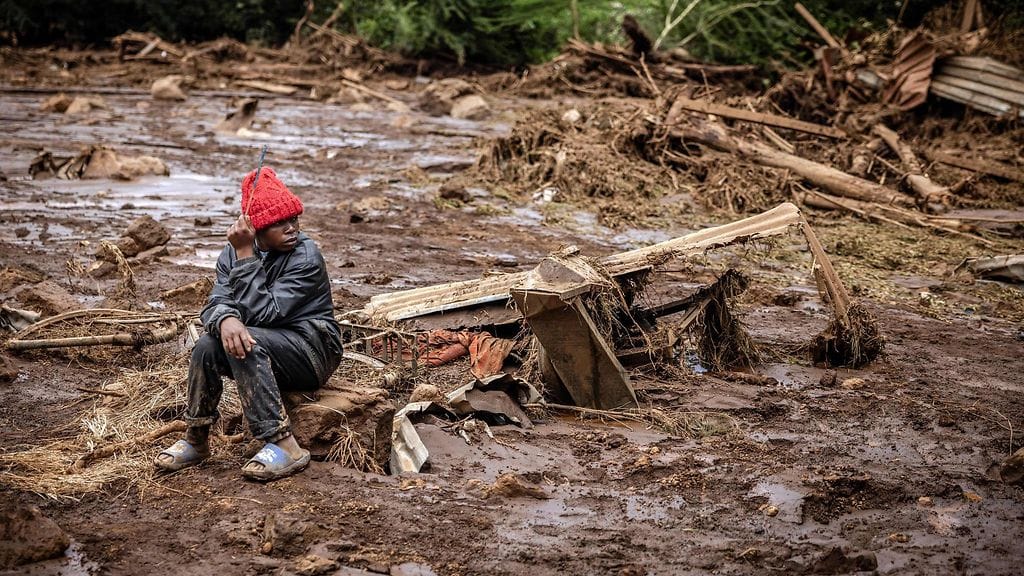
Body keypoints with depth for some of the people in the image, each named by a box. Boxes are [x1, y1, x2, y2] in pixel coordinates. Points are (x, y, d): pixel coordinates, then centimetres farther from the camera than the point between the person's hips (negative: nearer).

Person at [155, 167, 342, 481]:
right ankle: (196, 441, -3)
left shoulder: (306, 257, -18)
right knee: (207, 346, -22)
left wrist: (246, 255, -26)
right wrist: (226, 319, -35)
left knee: (246, 343, -32)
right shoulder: (232, 253, 1)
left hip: (313, 349, -6)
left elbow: (263, 312, -25)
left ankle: (283, 445, -34)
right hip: (266, 348, 6)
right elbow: (215, 304, -10)